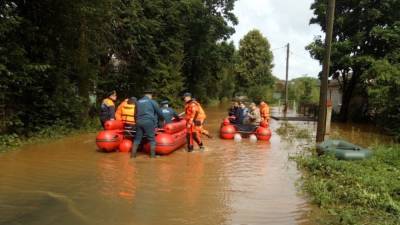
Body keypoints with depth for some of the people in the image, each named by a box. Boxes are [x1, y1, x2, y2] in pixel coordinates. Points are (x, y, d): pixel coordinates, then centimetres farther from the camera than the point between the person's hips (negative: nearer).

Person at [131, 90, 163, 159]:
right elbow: (159, 112, 10)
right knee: (152, 139, 4)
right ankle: (152, 155, 2)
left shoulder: (138, 102, 18)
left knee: (137, 139, 11)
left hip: (139, 122, 5)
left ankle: (133, 154, 10)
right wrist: (162, 117, 29)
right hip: (149, 122, -4)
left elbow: (136, 114, 25)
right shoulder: (152, 102, 4)